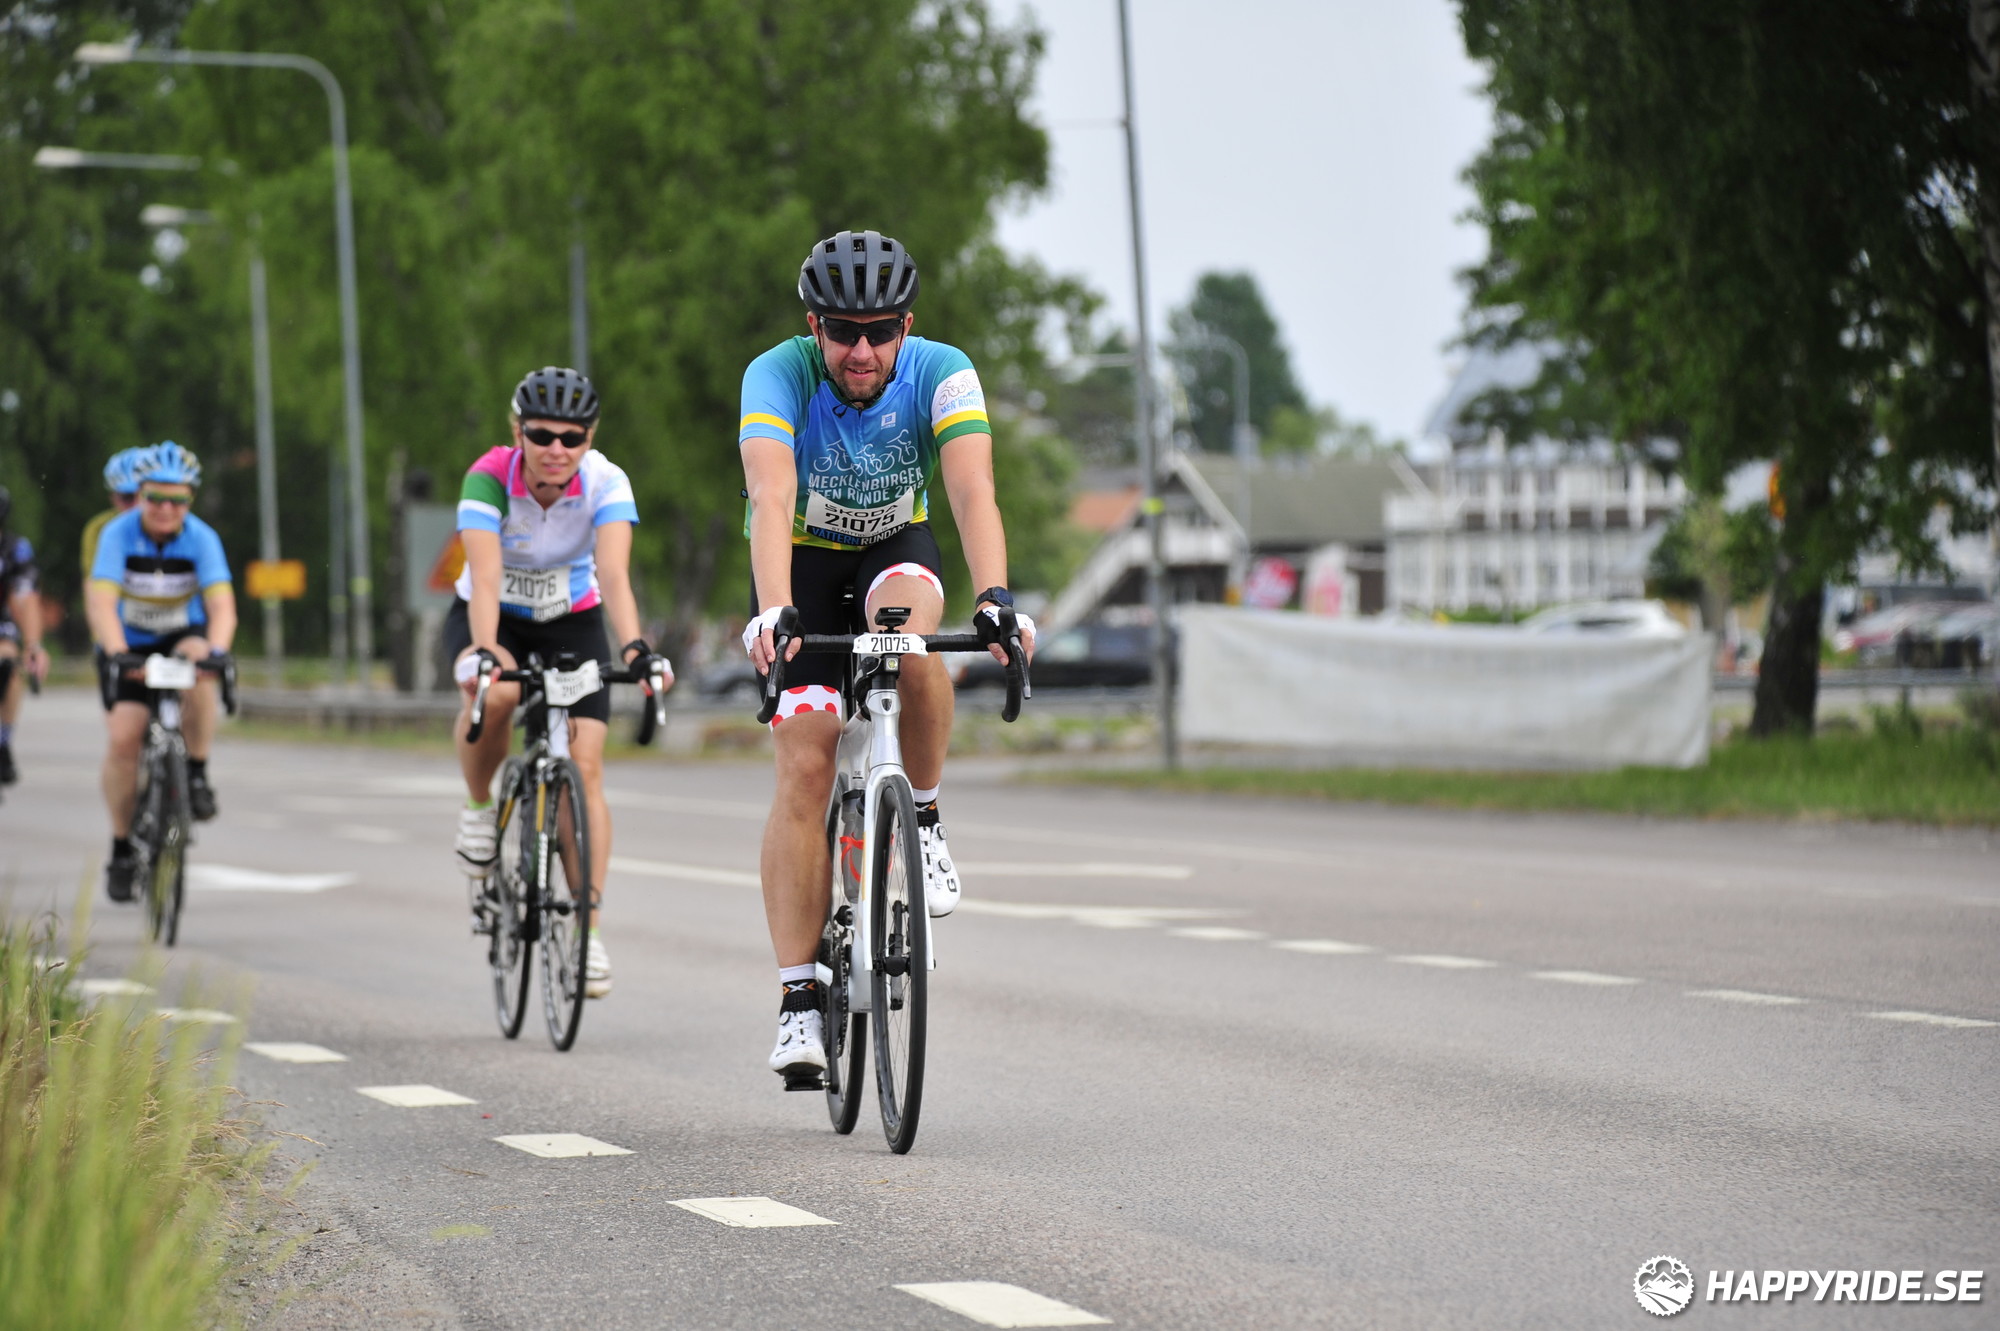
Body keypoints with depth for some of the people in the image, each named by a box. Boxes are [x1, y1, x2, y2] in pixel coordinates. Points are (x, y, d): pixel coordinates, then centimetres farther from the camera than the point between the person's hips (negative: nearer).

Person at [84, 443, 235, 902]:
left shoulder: (201, 538, -18)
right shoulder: (119, 534, -21)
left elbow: (222, 605, -28)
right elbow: (101, 601, -31)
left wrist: (215, 650, -48)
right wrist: (117, 654, -48)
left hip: (181, 636, 0)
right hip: (129, 644, 0)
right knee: (123, 736, -15)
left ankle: (197, 774, -16)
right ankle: (121, 848, 0)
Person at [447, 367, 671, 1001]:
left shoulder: (606, 484, -25)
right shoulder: (489, 479, -28)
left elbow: (614, 574, -37)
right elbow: (485, 575, -40)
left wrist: (634, 648, -55)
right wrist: (485, 650, -58)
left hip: (572, 621, 1)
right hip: (492, 616, -1)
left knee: (585, 767, -14)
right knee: (494, 694, -35)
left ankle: (586, 930, -10)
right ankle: (478, 807, -6)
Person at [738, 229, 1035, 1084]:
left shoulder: (940, 373, -25)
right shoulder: (778, 375, -28)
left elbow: (973, 491, -37)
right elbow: (771, 499, -41)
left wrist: (995, 596, -54)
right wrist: (771, 611, -57)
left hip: (894, 546, 1)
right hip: (803, 560, -1)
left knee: (908, 632, -36)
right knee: (805, 767, -13)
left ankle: (923, 823, -13)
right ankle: (799, 999, -11)